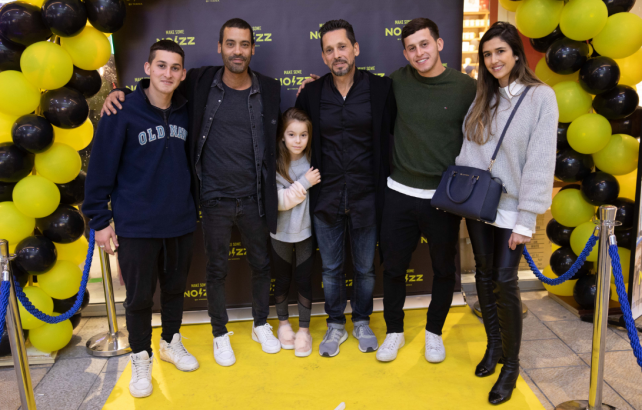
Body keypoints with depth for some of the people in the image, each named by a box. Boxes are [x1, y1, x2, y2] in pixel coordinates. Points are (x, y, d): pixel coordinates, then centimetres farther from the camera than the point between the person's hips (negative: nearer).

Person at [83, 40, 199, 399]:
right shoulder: (123, 112, -12)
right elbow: (101, 167, -8)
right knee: (139, 296, 8)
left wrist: (192, 204, 12)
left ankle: (171, 342, 39)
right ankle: (141, 358, 28)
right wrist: (100, 219, -7)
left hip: (180, 221, 4)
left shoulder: (185, 112, 1)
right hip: (136, 225, -4)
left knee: (175, 288, 18)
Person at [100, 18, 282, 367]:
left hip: (254, 199, 2)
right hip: (215, 199, -1)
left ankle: (261, 325, 40)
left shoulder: (269, 90, -2)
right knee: (216, 269, 12)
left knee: (261, 264, 16)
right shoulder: (200, 83, -6)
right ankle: (220, 334, 34)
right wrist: (119, 93, -7)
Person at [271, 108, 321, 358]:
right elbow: (277, 200, -18)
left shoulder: (313, 161, -7)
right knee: (283, 280, 15)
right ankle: (283, 323, 36)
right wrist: (304, 183, -22)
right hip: (281, 233, 0)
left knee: (304, 280, 6)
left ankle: (304, 329, 24)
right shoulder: (275, 164, -13)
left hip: (306, 231, 1)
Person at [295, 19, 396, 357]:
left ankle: (362, 322, 38)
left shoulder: (381, 88, -5)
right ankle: (335, 325, 35)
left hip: (366, 196, -1)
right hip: (325, 198, 1)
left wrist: (386, 184, -8)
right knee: (330, 269, 14)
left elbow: (392, 135, -4)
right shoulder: (312, 93, 0)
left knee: (365, 268, 15)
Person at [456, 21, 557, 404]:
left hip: (510, 207, -4)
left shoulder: (540, 96, -9)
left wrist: (526, 219, -15)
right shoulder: (483, 97, 7)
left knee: (504, 282, -3)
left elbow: (540, 160, -13)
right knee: (485, 275, 12)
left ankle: (511, 365, 15)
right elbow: (468, 148, 9)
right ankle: (494, 345, 30)